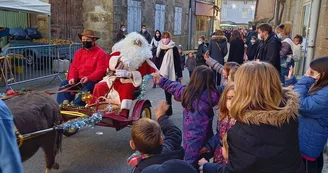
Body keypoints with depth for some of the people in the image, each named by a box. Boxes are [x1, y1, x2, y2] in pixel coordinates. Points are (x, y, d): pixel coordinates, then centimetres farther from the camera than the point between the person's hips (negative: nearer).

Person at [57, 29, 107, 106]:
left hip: (92, 80, -6)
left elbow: (100, 70, -11)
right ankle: (64, 103, -32)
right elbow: (73, 67, 13)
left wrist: (88, 78, -25)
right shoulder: (78, 52, 18)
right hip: (78, 79, 6)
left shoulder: (100, 53, -1)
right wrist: (72, 78, -8)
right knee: (64, 84, -16)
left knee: (87, 88, -36)